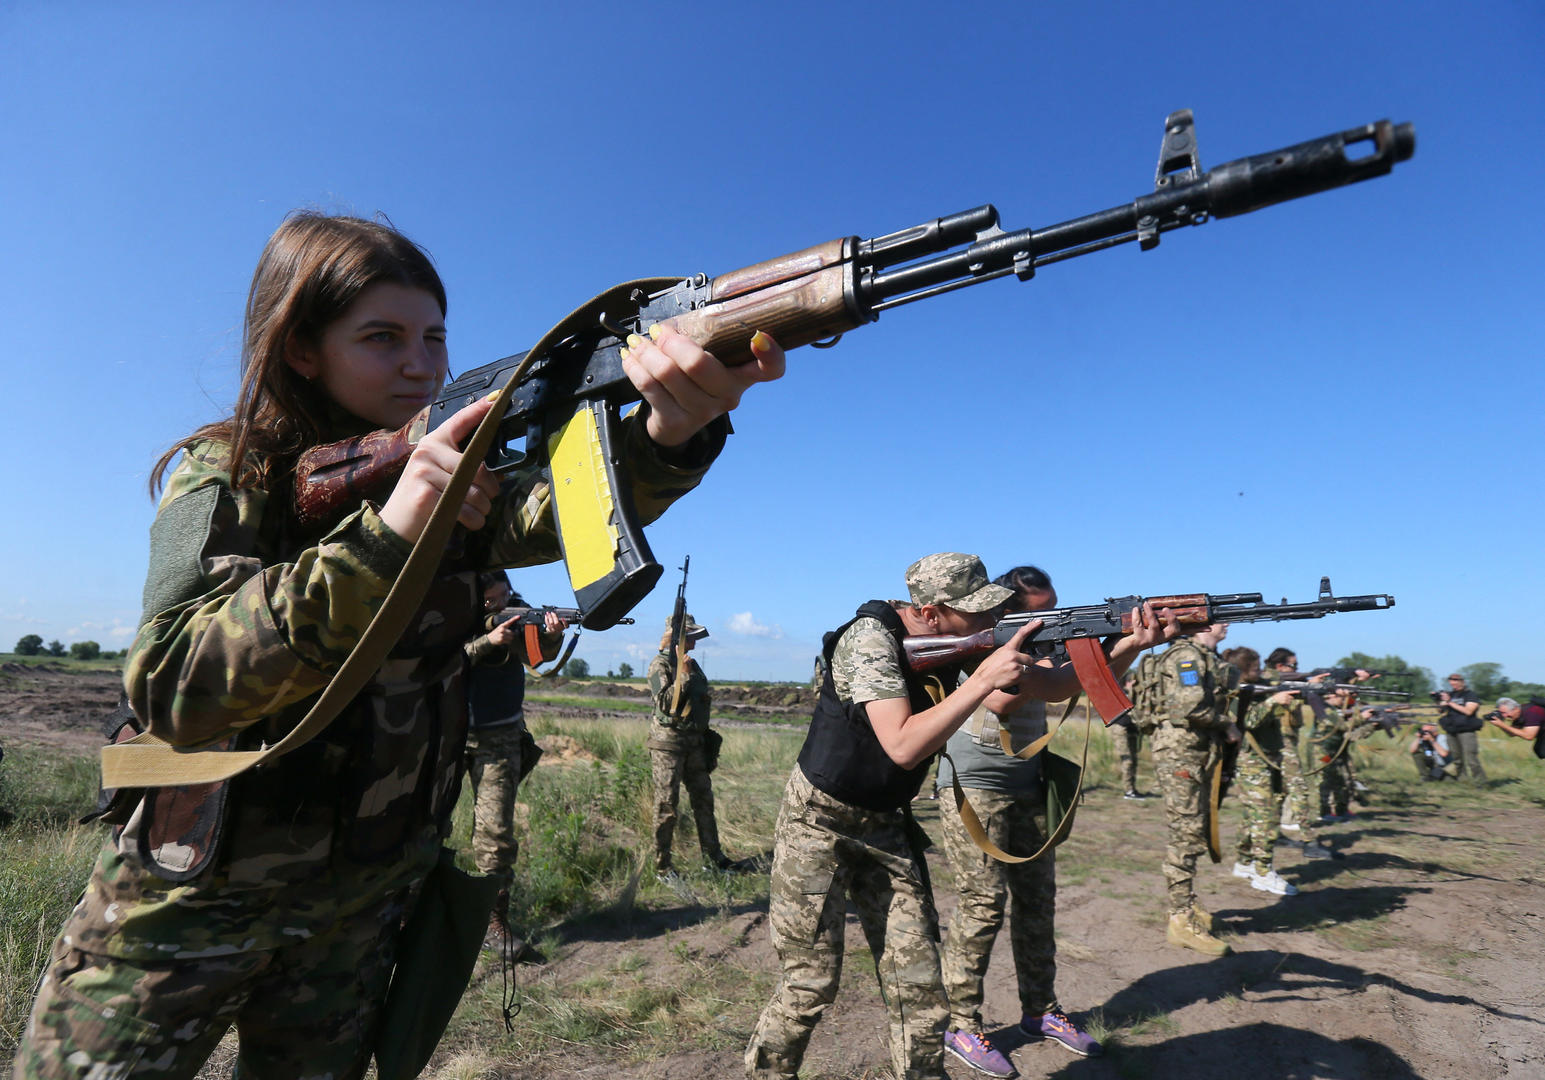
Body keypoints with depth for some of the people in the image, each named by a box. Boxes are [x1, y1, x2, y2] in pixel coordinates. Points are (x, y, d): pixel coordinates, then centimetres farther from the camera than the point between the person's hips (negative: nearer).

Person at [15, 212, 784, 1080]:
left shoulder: (459, 482, -3)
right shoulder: (226, 476, -11)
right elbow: (172, 689, -26)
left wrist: (677, 428, -45)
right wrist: (384, 536, -39)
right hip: (190, 902, -2)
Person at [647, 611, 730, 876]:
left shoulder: (692, 664, 13)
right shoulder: (660, 664, -10)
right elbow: (665, 703, -21)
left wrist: (708, 742, 21)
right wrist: (683, 676, -24)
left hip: (695, 743, 7)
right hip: (668, 743, -7)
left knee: (704, 800, 12)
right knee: (666, 806, 0)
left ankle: (712, 857, 23)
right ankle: (662, 866, 10)